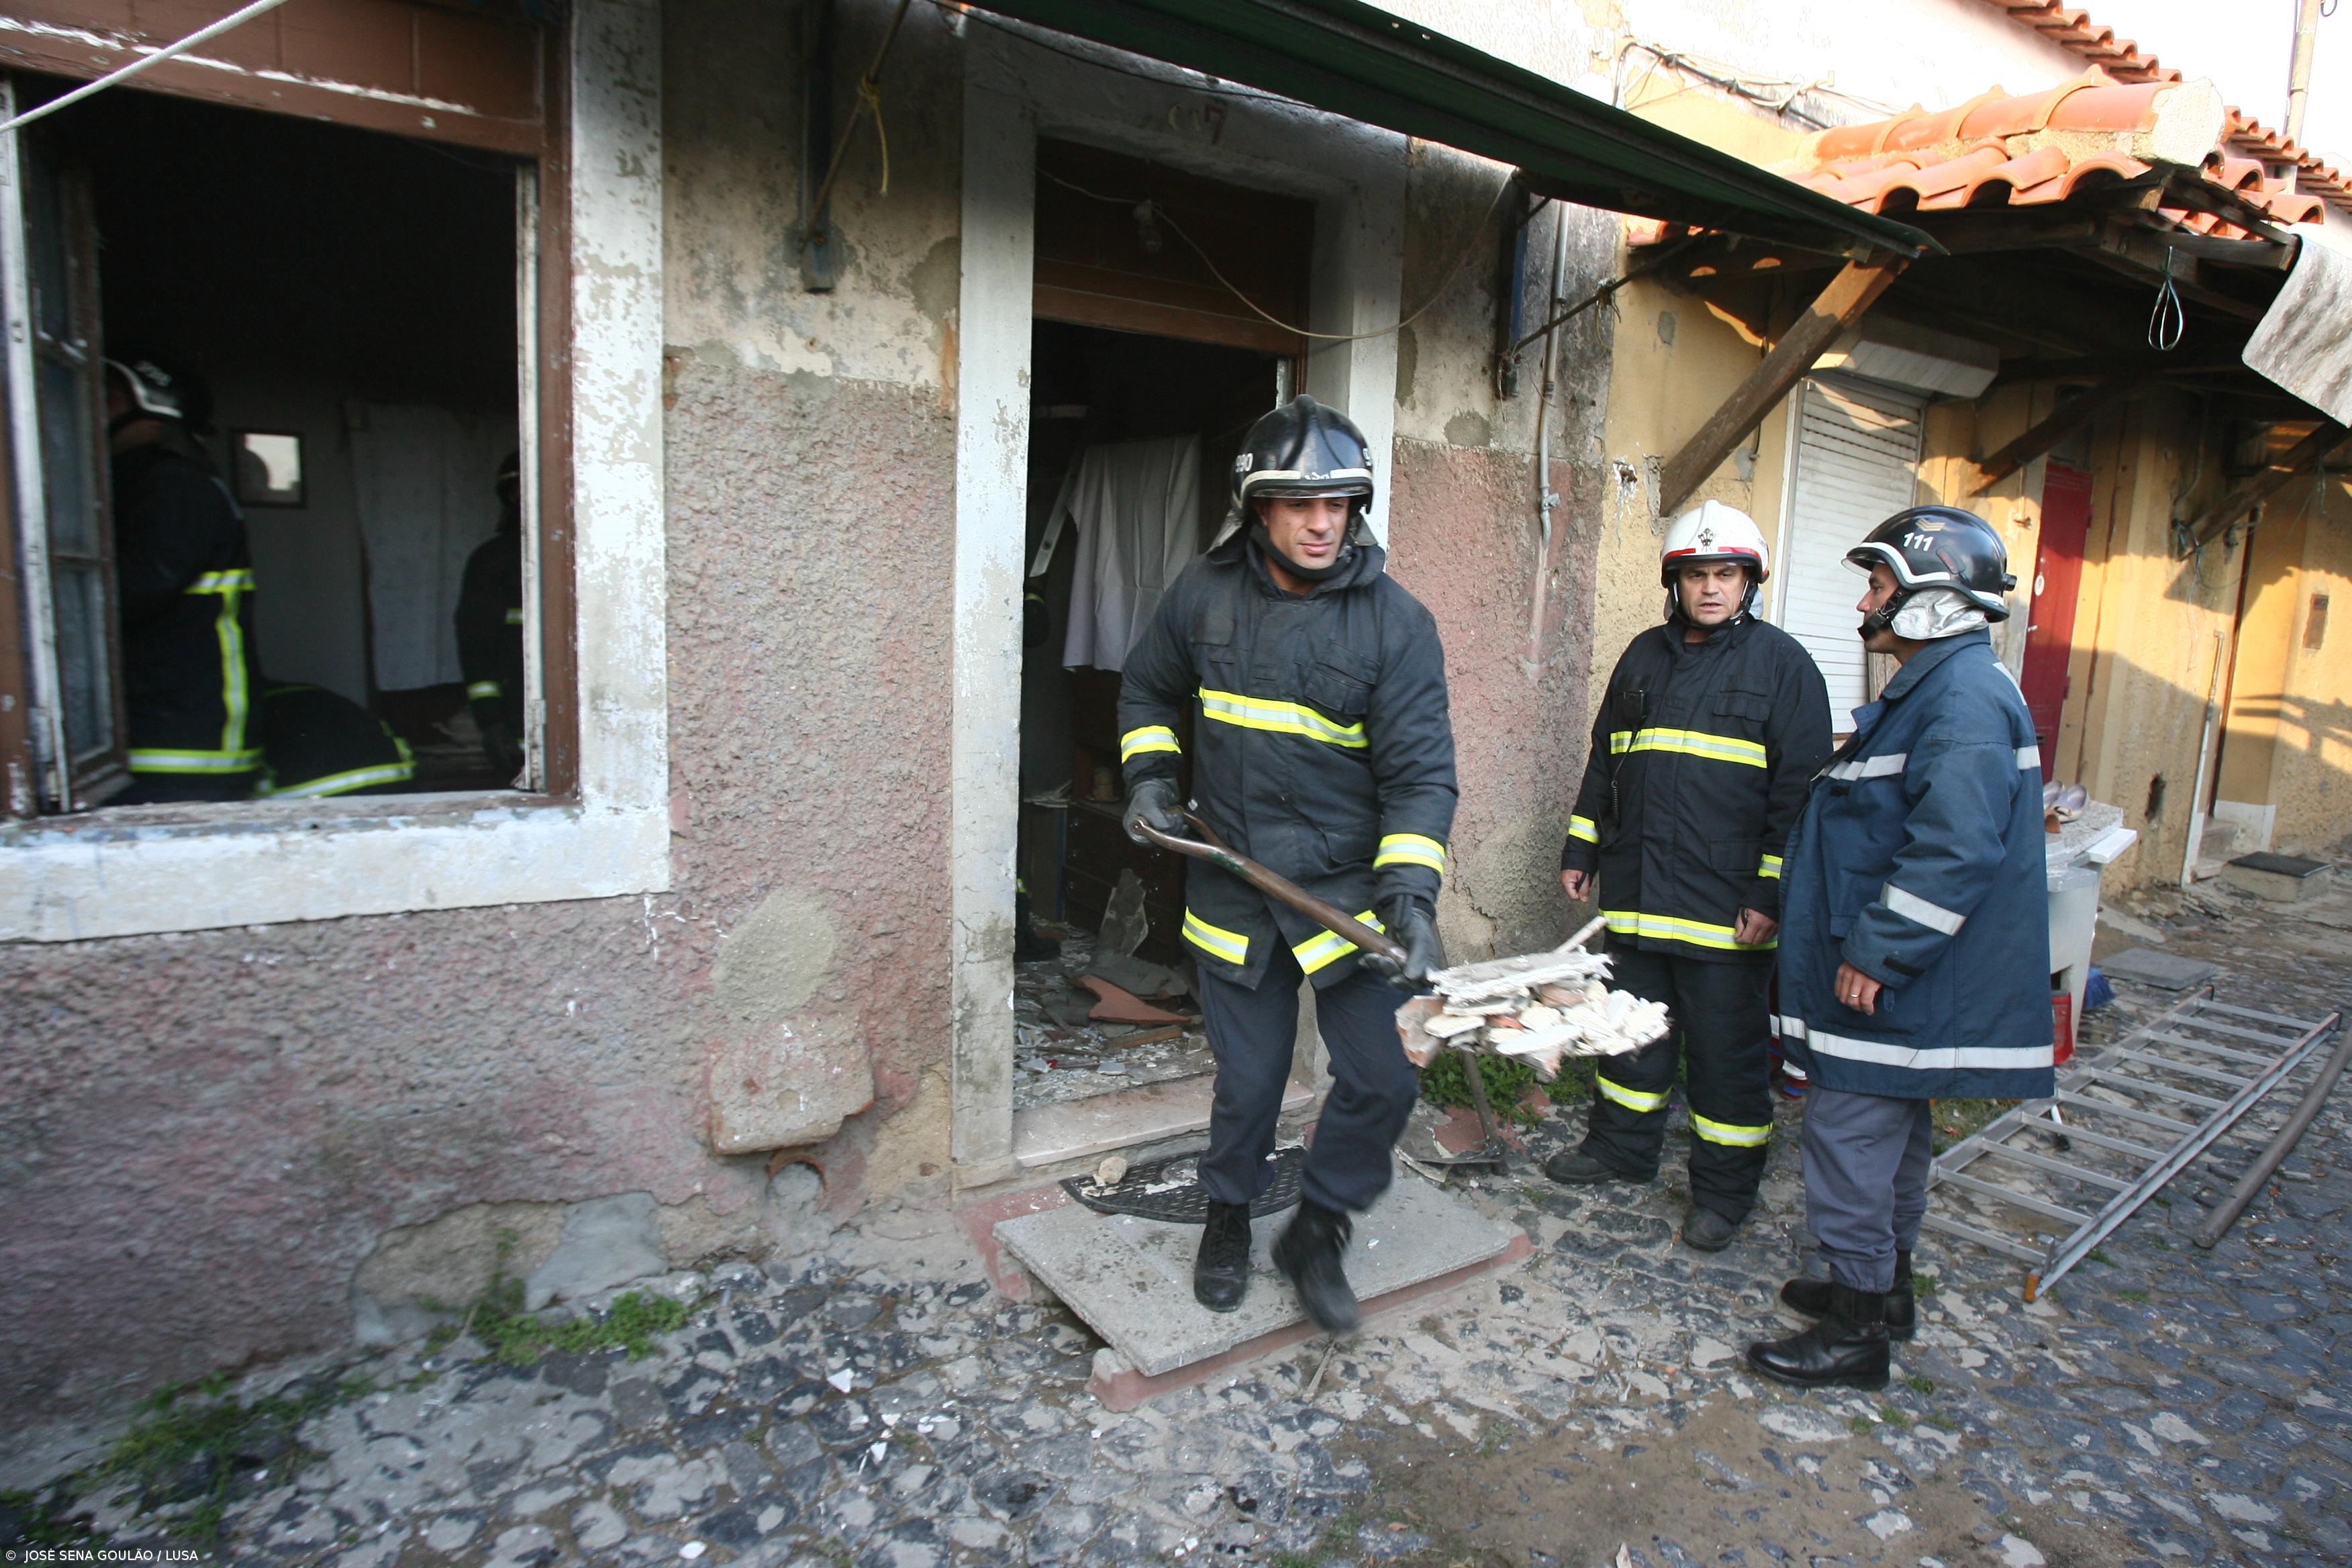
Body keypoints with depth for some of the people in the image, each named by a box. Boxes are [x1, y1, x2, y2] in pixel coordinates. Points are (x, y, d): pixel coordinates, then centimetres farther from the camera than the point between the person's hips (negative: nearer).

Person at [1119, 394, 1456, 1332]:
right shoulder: (1203, 595, -2)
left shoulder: (1396, 621, -10)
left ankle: (1316, 1234, 25)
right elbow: (1147, 690, 17)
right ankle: (1228, 1219, 40)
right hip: (1234, 883, 1)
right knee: (1247, 1079, 12)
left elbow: (1419, 770, -14)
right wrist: (1149, 778, 2)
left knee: (1382, 1080, -3)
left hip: (1349, 883, -1)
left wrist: (1411, 894, -26)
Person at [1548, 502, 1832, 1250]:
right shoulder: (1644, 656, 12)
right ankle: (1623, 1147, 35)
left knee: (1726, 1048, 5)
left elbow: (1799, 788, -7)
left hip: (1727, 903, -5)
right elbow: (1603, 760, 19)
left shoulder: (1782, 662, -3)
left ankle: (1724, 1189, 20)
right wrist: (1581, 850, 16)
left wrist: (1771, 894, -12)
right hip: (1635, 892, 5)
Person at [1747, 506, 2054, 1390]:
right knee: (1892, 1133, 21)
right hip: (1897, 976, 11)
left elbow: (1955, 849, -29)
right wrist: (1867, 946, 22)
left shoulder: (1964, 696, -20)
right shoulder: (1933, 687, 14)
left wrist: (1877, 953, -25)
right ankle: (1883, 1286, 37)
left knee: (1849, 1136, -3)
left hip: (1894, 985, -11)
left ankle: (1855, 1333, 10)